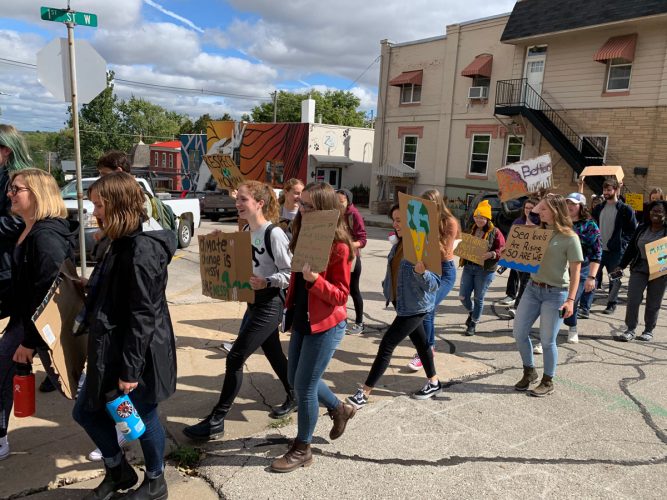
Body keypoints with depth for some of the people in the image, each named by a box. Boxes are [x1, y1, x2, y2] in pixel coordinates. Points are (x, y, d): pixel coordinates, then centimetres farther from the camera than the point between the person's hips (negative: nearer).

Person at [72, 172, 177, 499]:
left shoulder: (142, 249, -23)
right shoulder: (123, 244, 10)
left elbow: (143, 315, -24)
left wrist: (129, 369, -20)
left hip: (137, 353, -10)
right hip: (111, 350, 10)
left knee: (142, 419, 10)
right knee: (86, 411, 18)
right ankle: (119, 472, 39)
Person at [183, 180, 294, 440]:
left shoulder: (274, 234, -19)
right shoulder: (246, 231, 6)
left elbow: (289, 273, -17)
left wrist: (266, 282, -31)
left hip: (269, 305, -9)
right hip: (254, 302, 9)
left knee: (235, 359, -6)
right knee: (273, 354, 21)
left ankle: (216, 420, 6)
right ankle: (294, 397, 42)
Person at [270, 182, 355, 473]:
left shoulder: (338, 246, -18)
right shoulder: (303, 236, 5)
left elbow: (341, 295, -17)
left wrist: (314, 279, -32)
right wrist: (290, 310, 12)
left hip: (325, 325, -8)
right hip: (301, 320, 8)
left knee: (304, 386, 2)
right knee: (296, 381, 18)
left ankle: (302, 449, 24)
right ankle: (339, 409, 42)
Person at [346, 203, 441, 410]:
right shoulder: (399, 244, 2)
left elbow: (434, 284, -24)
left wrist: (421, 272, -42)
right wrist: (388, 290, 20)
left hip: (415, 306, -8)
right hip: (404, 304, 8)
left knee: (387, 344, -6)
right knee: (420, 341, 21)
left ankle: (364, 392, 3)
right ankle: (434, 382, 40)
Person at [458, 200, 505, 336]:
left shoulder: (495, 232, -7)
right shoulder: (471, 230, 10)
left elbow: (502, 250, -9)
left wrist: (491, 254, -27)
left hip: (485, 269, -5)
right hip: (468, 266, 5)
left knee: (478, 298, 5)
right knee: (463, 296, 5)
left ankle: (473, 324, 22)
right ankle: (471, 312, 37)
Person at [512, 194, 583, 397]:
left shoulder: (569, 237, -10)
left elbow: (575, 272, -11)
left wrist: (570, 300, -18)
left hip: (555, 293, -6)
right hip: (532, 288, 6)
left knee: (547, 340, 0)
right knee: (519, 333, 7)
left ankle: (548, 382, 20)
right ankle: (529, 371, 29)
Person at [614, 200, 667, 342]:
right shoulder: (642, 229, 8)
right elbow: (631, 248, 11)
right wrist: (621, 266, 8)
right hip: (639, 268, 3)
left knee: (653, 303, 6)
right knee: (633, 299, -4)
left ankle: (649, 331, 20)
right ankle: (630, 330, 5)